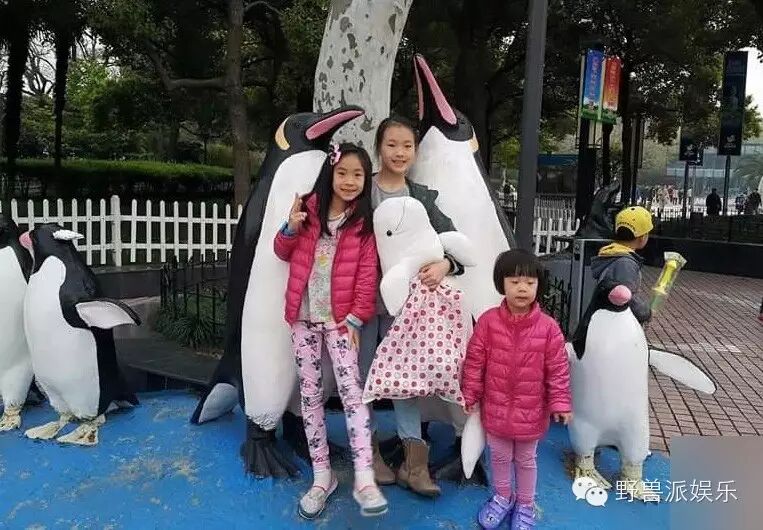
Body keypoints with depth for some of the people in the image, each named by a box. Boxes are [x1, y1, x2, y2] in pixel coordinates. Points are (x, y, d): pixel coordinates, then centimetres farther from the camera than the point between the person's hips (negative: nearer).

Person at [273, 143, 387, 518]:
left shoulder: (364, 223, -1)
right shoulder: (309, 209, 4)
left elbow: (367, 276, -3)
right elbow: (283, 253, 11)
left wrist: (356, 318, -10)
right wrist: (290, 229, -9)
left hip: (340, 319, -2)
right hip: (304, 317, 2)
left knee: (351, 390, -9)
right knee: (310, 393, 6)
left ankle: (364, 480, -6)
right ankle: (322, 476, 17)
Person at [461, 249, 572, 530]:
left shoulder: (548, 327, -15)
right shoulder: (488, 321, -14)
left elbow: (558, 369, -8)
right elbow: (474, 361, -6)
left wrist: (560, 402, -9)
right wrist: (470, 395, -1)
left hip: (531, 411, -1)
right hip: (496, 407, 1)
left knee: (526, 460, 21)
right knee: (499, 456, 22)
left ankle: (525, 505, 44)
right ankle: (502, 497, 47)